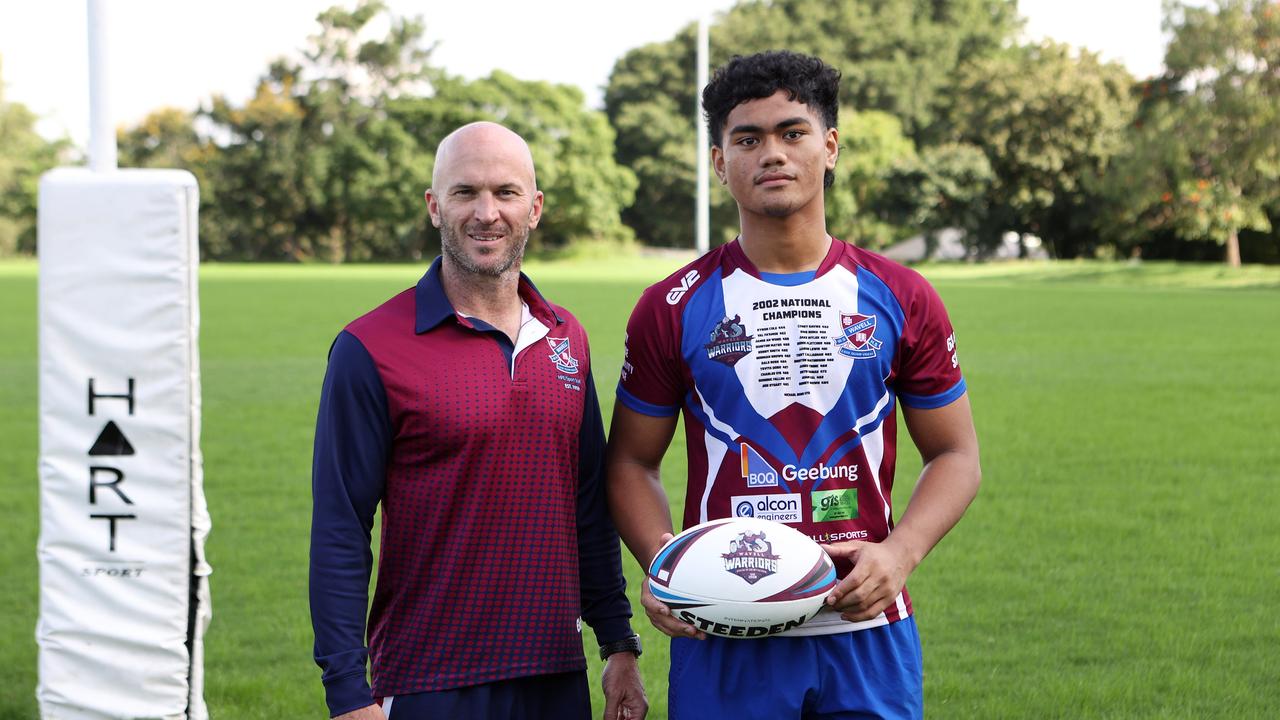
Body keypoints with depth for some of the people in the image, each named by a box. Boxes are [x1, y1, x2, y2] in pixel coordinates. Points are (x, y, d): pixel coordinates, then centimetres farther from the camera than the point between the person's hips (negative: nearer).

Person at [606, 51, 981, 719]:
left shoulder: (900, 300, 4)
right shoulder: (673, 310, 2)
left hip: (866, 632, 1)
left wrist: (900, 552, -9)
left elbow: (954, 454, 9)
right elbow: (632, 460, 8)